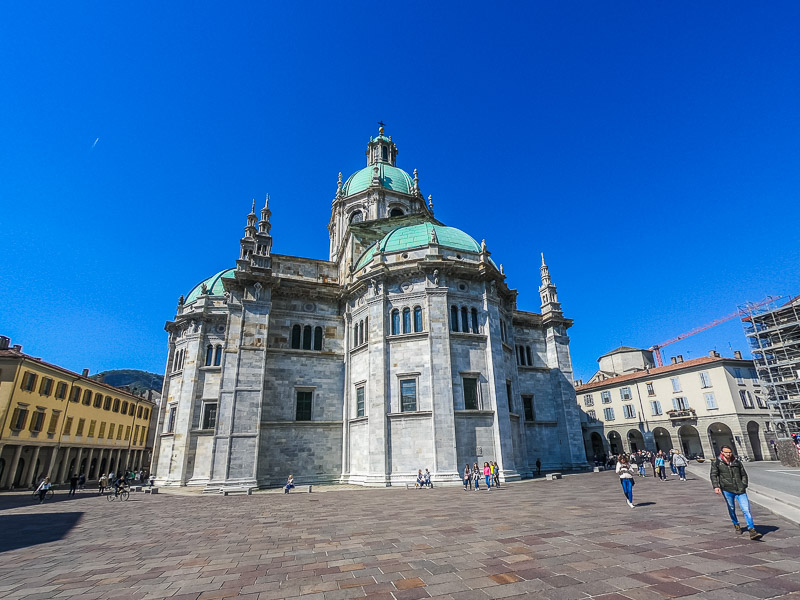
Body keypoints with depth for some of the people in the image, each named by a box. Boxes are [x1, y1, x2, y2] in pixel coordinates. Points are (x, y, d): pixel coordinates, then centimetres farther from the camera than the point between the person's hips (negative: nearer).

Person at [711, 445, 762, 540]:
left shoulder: (737, 462, 9)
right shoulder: (716, 462, 0)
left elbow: (744, 475, 18)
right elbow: (714, 475, -2)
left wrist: (744, 486, 7)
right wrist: (716, 486, -13)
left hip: (740, 490, 1)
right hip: (727, 490, -1)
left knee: (746, 509, -8)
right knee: (731, 509, 11)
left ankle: (752, 530, -3)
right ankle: (736, 525, 33)